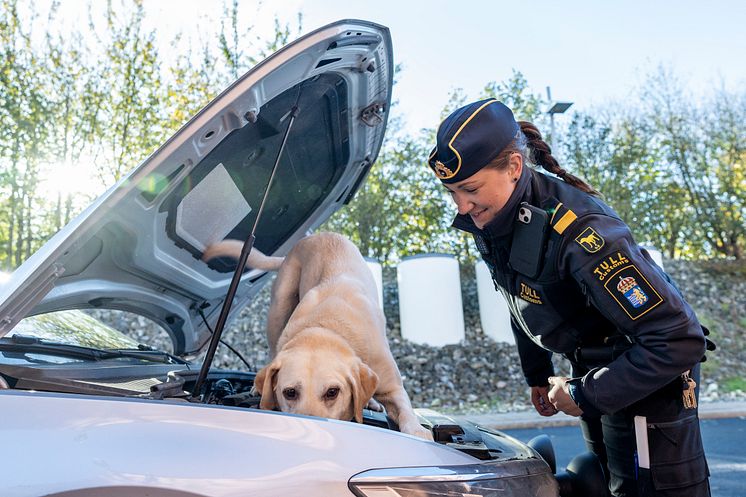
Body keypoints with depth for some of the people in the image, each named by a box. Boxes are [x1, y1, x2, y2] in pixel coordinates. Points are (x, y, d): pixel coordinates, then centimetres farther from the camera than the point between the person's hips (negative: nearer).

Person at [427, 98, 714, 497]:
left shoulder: (577, 232, -34)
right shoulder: (487, 220, -9)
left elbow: (680, 340, -31)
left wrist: (585, 396, -23)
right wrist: (537, 375, 14)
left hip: (645, 378, -8)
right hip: (590, 370, 8)